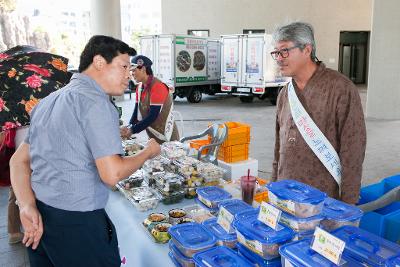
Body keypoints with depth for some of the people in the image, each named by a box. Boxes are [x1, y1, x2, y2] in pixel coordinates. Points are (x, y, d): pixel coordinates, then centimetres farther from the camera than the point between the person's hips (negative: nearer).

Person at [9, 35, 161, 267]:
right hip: (76, 221, -8)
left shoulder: (50, 100, 14)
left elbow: (19, 161, 11)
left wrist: (28, 207, -1)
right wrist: (148, 153, -3)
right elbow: (112, 174, -20)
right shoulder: (96, 101, -14)